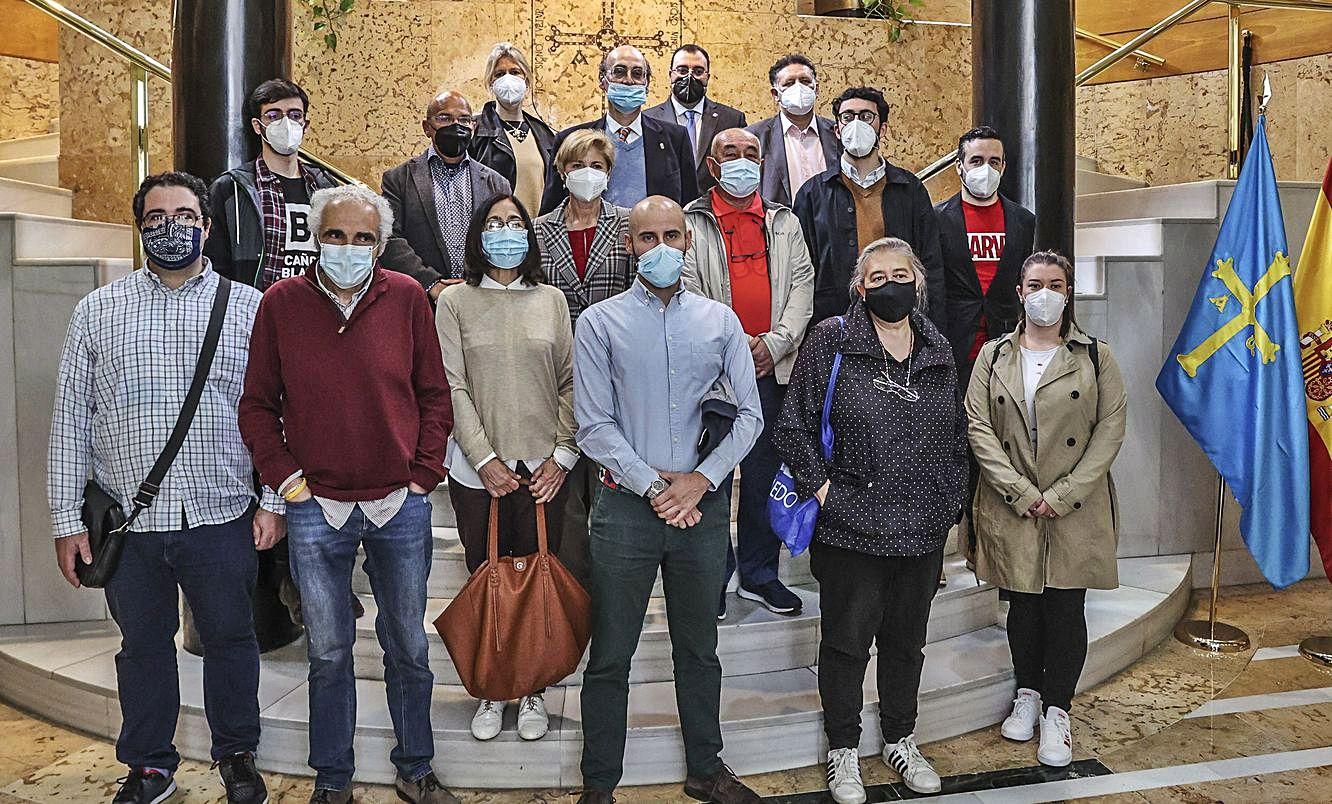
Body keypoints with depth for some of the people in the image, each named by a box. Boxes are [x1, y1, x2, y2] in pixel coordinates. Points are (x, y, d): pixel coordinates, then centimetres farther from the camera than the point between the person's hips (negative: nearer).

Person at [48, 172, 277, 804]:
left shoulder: (248, 308, 3)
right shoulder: (98, 311, 6)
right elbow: (70, 419, 6)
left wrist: (273, 501, -3)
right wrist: (67, 519, 3)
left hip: (222, 516, -1)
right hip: (128, 520, 1)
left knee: (229, 639, 12)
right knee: (143, 645, 15)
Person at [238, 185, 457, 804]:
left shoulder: (406, 298, 0)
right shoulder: (281, 302, 0)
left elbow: (433, 394, 4)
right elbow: (258, 404, 5)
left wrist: (423, 473, -1)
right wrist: (285, 477, -3)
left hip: (399, 506, 0)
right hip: (316, 508, 0)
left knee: (408, 647, 12)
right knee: (329, 652, 11)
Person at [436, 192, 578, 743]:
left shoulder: (551, 300, 7)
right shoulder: (455, 301, 2)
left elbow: (570, 383, 5)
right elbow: (452, 387, -4)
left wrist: (562, 455, -4)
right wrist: (485, 459, -10)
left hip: (543, 469, 1)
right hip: (476, 469, -1)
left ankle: (532, 691, 20)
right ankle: (492, 692, 22)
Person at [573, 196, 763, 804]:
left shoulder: (720, 321, 5)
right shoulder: (600, 323, -1)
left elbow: (749, 414, 3)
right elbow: (594, 426, -6)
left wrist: (700, 480, -8)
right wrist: (654, 486, -12)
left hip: (703, 502, 3)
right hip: (626, 504, -2)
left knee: (699, 648, 16)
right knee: (611, 654, 5)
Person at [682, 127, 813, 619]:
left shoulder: (785, 223, 14)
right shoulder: (691, 224, 4)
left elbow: (802, 286, 6)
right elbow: (688, 292, -5)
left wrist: (776, 341, -8)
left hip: (771, 369, 3)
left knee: (765, 475, 9)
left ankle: (759, 575, 21)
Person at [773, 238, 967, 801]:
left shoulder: (938, 352, 8)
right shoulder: (831, 341, -6)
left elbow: (956, 437, 17)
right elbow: (793, 426, -6)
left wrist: (949, 504, 10)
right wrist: (820, 486, -12)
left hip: (924, 532, 4)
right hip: (851, 528, -4)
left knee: (907, 640, 18)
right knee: (846, 641, 9)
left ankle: (900, 739, 38)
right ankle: (843, 750, 27)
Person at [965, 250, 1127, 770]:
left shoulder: (1095, 357, 3)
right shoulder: (994, 356, 6)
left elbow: (1111, 428, -3)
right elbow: (979, 427, -2)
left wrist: (1062, 495, -13)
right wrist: (1021, 492, -13)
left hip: (1075, 508, -1)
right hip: (1012, 507, 1)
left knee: (1066, 606, 2)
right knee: (1022, 603, 10)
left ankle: (1056, 710, 16)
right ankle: (1027, 695, 28)